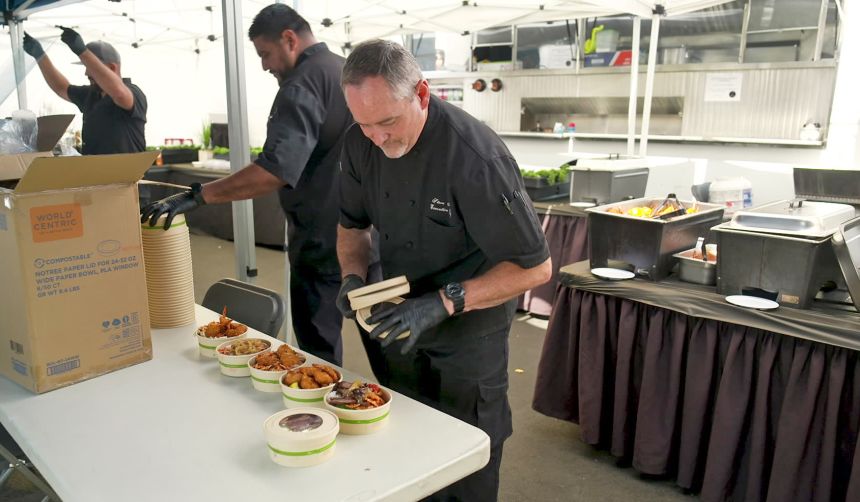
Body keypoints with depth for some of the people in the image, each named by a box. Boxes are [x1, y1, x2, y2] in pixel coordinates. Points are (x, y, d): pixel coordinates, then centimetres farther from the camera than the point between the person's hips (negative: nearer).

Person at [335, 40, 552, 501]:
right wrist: (353, 276, -13)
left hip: (468, 331, -5)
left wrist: (443, 304, -31)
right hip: (400, 321, 5)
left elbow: (534, 268, -23)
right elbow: (352, 224, 7)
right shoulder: (361, 142, -10)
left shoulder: (475, 157, -29)